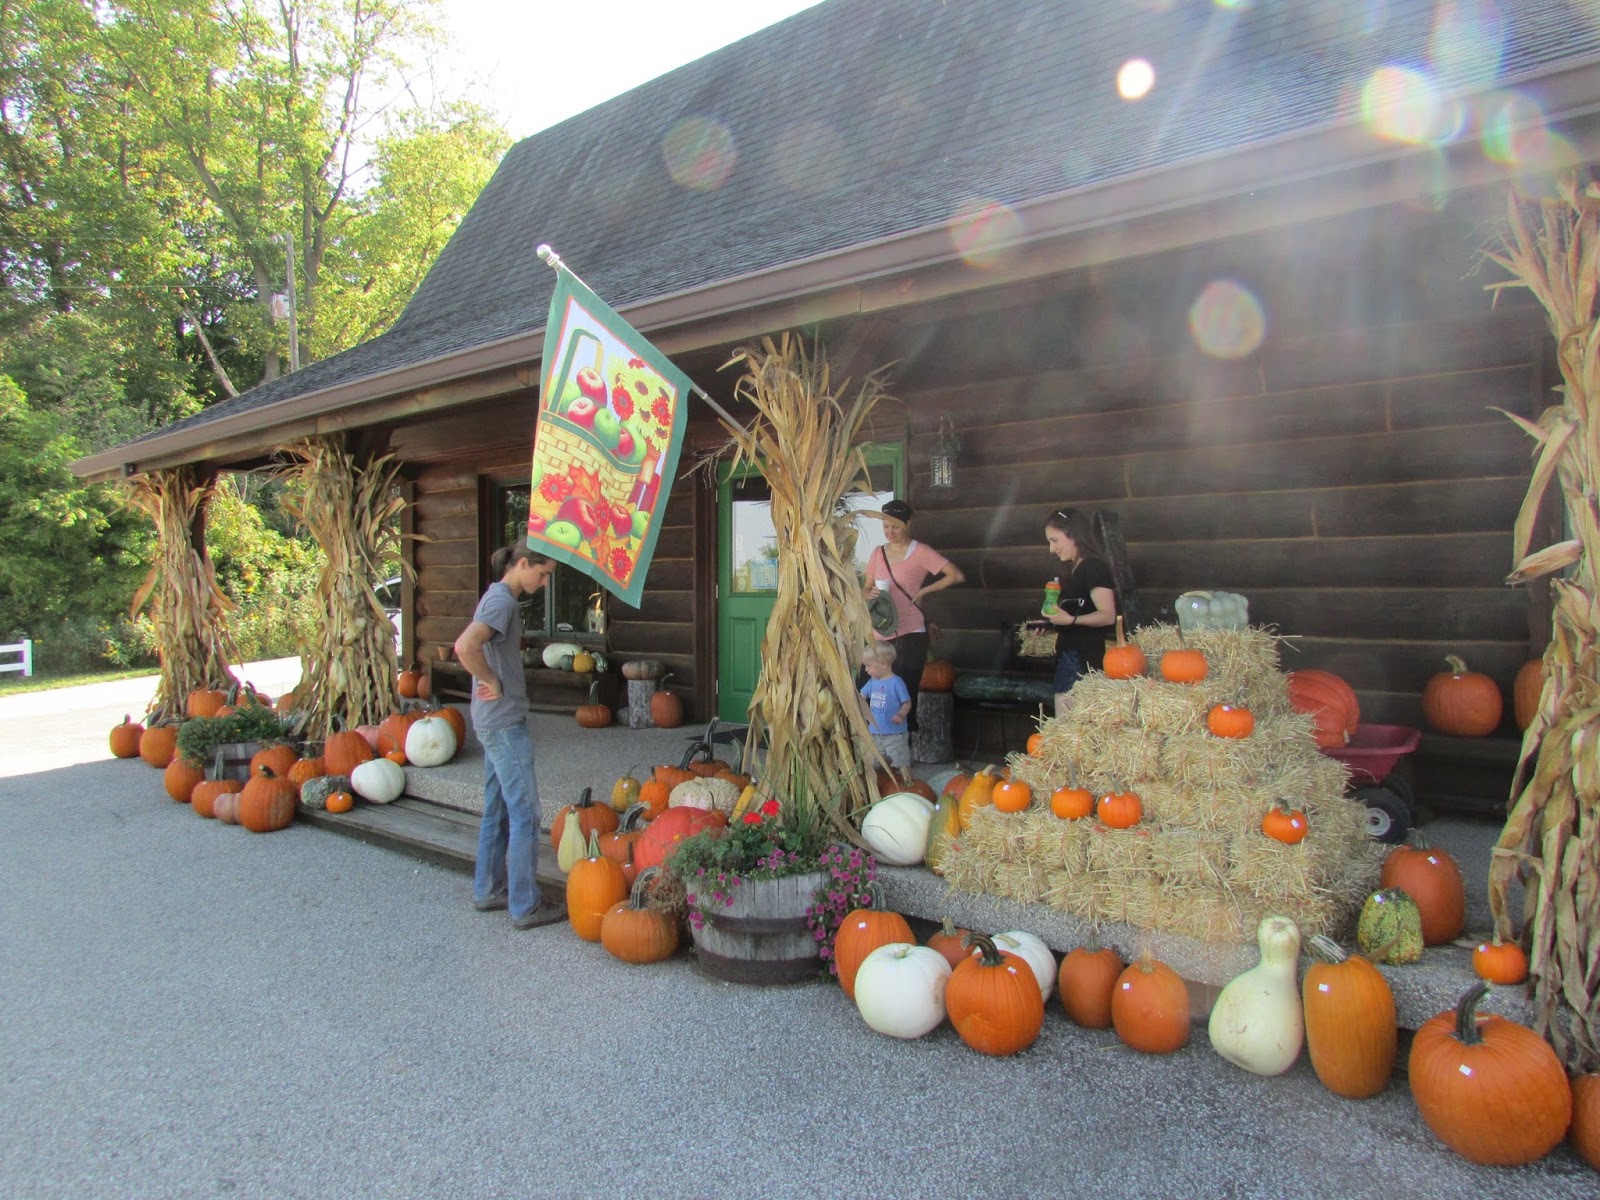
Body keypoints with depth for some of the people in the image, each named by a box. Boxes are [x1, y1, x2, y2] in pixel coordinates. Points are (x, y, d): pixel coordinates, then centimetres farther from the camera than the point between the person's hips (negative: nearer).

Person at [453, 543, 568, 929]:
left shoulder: (498, 597, 13)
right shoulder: (503, 600, -17)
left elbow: (464, 645, 25)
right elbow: (466, 647, -33)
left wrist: (493, 681, 13)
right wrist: (493, 683, -19)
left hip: (493, 723, 10)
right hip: (505, 723, -10)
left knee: (497, 810, 18)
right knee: (525, 814, -3)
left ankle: (488, 891, 29)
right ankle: (526, 906, 5)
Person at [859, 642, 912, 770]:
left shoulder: (896, 682, -16)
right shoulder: (872, 682, 5)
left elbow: (907, 703, -14)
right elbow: (861, 697, 13)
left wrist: (901, 714, -30)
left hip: (894, 733, -7)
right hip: (875, 732, 7)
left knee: (899, 764, 1)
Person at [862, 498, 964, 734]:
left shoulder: (921, 552, -5)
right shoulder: (877, 554, 12)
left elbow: (957, 576, -10)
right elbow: (866, 589, 15)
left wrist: (924, 591, -9)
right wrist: (870, 594, -8)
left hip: (910, 634, -5)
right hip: (880, 635, 5)